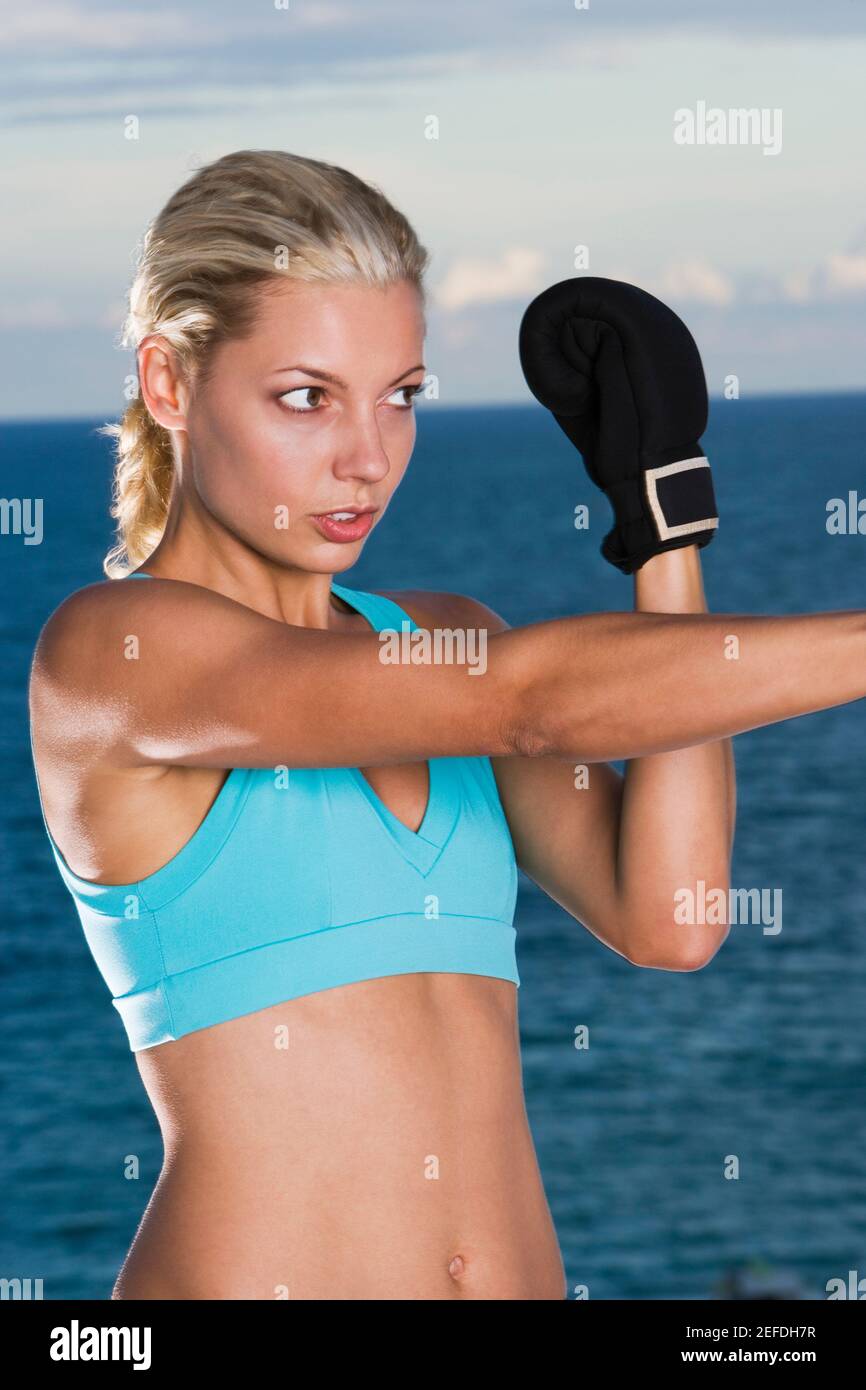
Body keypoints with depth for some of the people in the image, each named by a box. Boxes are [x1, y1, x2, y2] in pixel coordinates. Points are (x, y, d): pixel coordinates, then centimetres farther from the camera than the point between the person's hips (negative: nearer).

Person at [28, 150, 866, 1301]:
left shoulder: (439, 637, 11)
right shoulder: (105, 652, -9)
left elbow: (663, 920, -4)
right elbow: (527, 700, -19)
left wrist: (666, 522, -2)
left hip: (525, 1271, 6)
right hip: (251, 1274, -5)